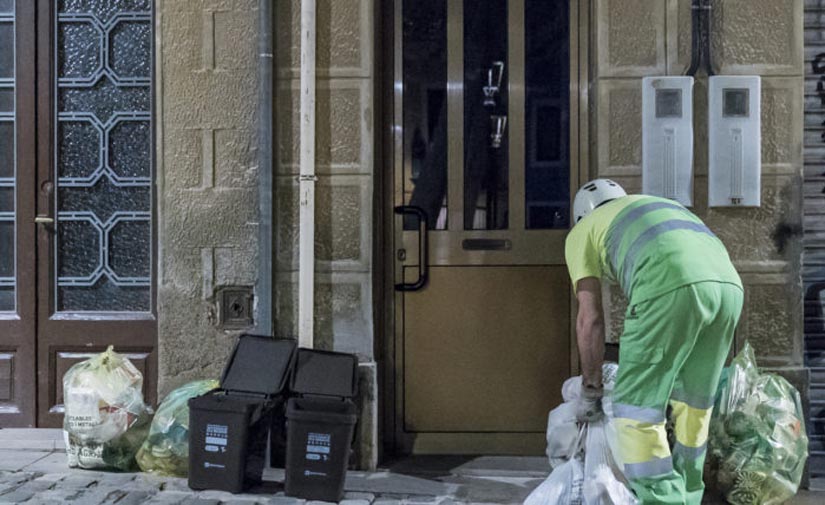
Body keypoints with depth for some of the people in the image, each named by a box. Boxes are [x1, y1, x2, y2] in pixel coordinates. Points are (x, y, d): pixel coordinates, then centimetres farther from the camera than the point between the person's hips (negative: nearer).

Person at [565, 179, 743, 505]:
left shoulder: (582, 232, 24)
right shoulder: (657, 211, 42)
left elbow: (590, 320, 16)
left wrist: (590, 389, 26)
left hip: (671, 289, -7)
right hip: (727, 285, 7)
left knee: (636, 408, 5)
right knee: (693, 405, 21)